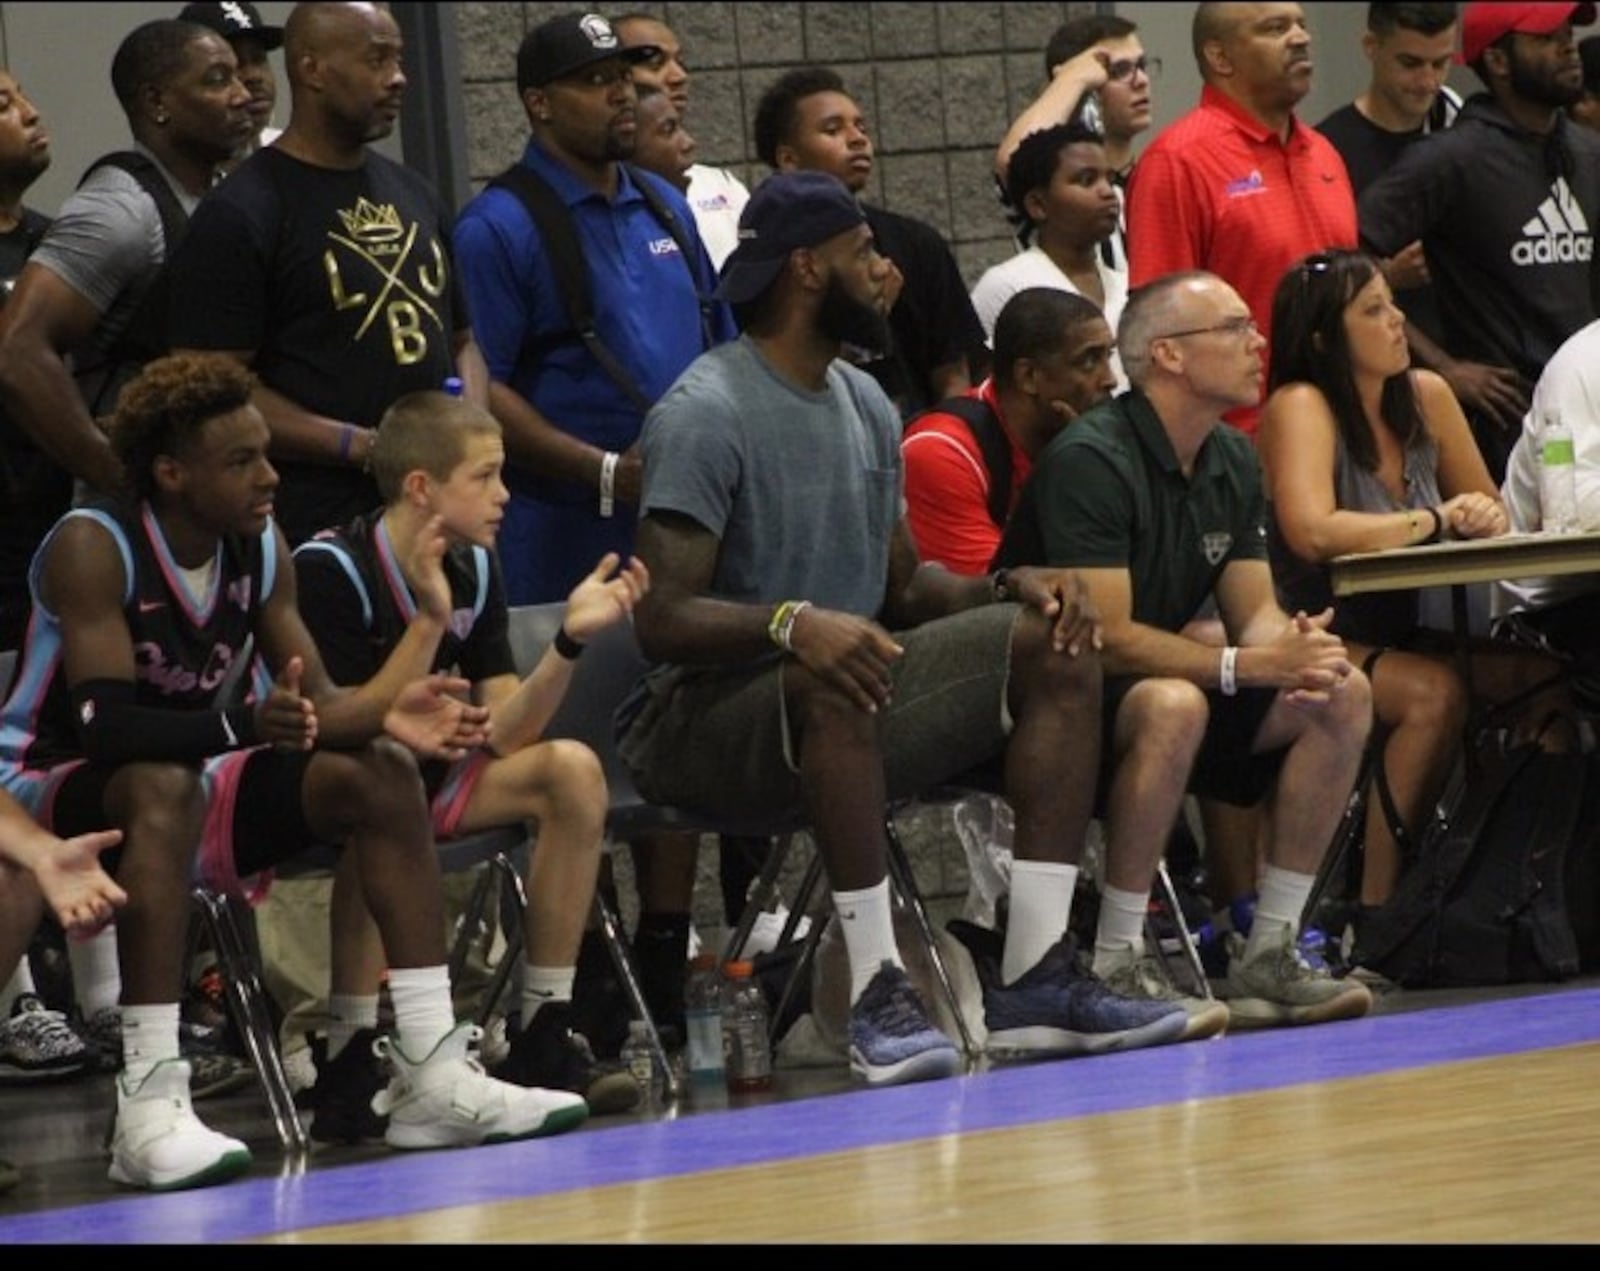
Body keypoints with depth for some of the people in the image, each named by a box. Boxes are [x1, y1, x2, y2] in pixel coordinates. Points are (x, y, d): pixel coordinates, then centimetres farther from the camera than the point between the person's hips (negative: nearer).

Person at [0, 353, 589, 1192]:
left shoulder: (262, 551, -2)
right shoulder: (93, 548, -23)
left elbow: (315, 703, -2)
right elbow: (108, 725, -33)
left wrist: (385, 713, -24)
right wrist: (245, 727, -47)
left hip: (182, 784, 8)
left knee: (381, 774, -6)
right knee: (163, 787, -39)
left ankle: (433, 1075, -12)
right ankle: (148, 1106, -43)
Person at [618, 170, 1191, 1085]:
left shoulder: (866, 405, 12)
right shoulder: (705, 415, -16)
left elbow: (907, 585, 16)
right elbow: (663, 618, -24)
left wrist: (1007, 589, -4)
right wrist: (791, 624, -41)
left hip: (852, 699, 9)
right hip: (707, 719, -9)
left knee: (1057, 645, -3)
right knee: (830, 683, -40)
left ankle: (1036, 976, -12)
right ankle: (878, 992, -38)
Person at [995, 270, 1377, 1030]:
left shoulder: (1232, 461, 8)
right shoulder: (1090, 461, -20)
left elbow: (1255, 612, 7)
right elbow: (1106, 638, -26)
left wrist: (1297, 650, -18)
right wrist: (1251, 664, -30)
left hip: (1159, 683, 9)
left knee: (1342, 696, -7)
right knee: (1172, 705, -38)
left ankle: (1268, 955, -5)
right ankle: (1114, 967, -29)